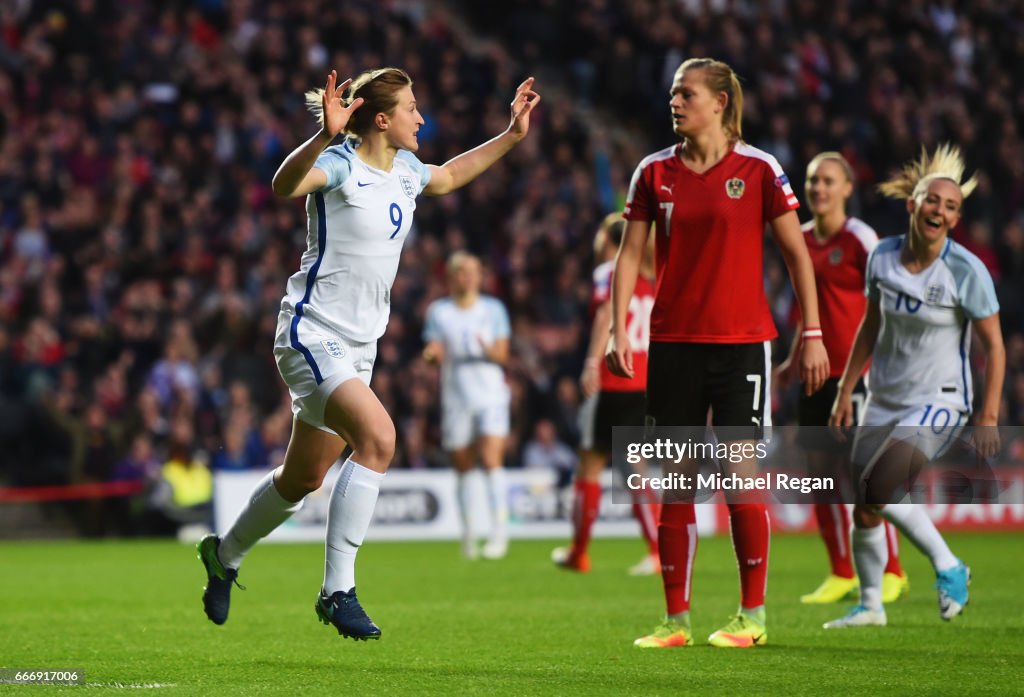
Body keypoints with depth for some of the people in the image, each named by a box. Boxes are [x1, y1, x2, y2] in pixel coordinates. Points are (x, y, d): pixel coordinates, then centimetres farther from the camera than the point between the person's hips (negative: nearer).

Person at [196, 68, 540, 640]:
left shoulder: (405, 171, 9)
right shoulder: (340, 165, -16)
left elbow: (448, 177, 33)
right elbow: (286, 185, -38)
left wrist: (511, 136, 29)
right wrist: (324, 137, -54)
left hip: (358, 346, 9)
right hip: (313, 335, -9)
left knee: (304, 479, 16)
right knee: (377, 437, -28)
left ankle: (224, 554, 41)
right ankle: (338, 590, -23)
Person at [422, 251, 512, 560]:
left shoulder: (493, 309, 7)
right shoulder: (439, 311, 7)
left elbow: (502, 354, 4)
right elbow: (435, 350, 2)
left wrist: (488, 349, -18)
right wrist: (433, 353, -22)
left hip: (490, 395, -1)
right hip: (456, 397, 1)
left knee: (492, 460, -16)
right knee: (462, 467, 5)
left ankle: (499, 533, -18)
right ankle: (467, 534, 16)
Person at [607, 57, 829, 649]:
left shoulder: (759, 169, -3)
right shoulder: (655, 172, 6)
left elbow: (797, 252, 0)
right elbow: (631, 254, 8)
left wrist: (812, 334, -4)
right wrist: (617, 329, -3)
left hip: (742, 341, -3)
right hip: (673, 341, 3)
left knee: (741, 471, -7)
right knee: (675, 479, 2)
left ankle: (753, 616, 4)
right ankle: (677, 619, 8)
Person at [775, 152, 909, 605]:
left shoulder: (860, 238, -8)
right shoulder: (802, 239, 12)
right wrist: (793, 360, 21)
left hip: (856, 369, -7)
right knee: (820, 470, 5)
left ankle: (891, 571, 3)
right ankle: (841, 573, 13)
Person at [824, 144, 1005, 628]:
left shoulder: (967, 271, -16)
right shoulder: (883, 256, -3)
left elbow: (994, 345, -9)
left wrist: (988, 418, -14)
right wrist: (845, 392, 9)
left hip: (940, 403, -5)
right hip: (885, 401, 5)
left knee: (880, 490, -22)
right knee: (864, 510, 5)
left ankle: (948, 568, -2)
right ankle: (870, 606, 26)